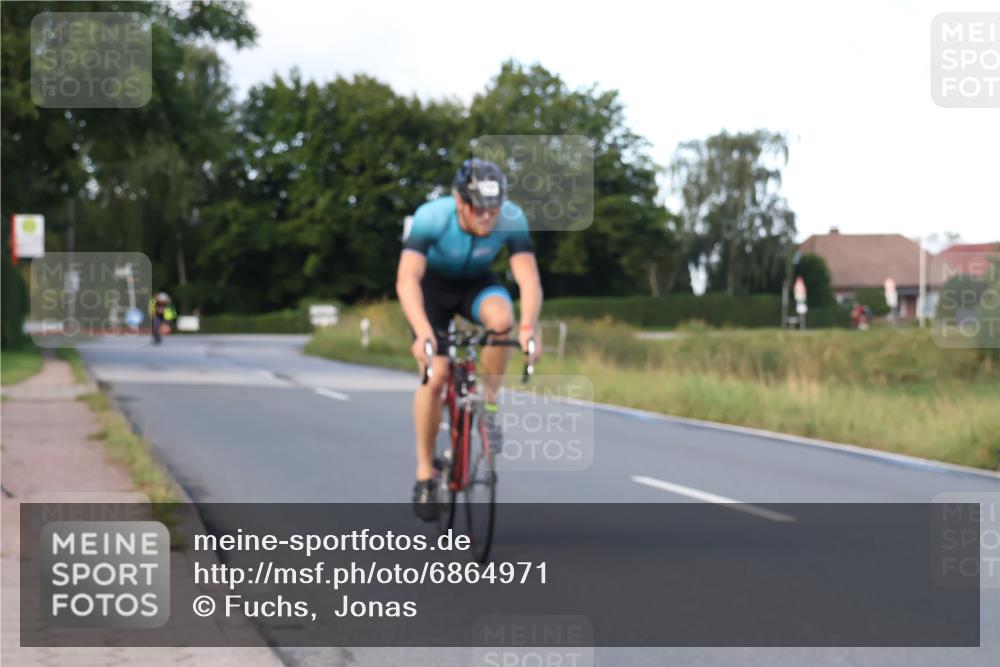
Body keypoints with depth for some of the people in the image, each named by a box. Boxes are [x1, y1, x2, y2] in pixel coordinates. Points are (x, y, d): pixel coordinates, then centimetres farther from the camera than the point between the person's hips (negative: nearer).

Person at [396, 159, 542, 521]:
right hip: (432, 285, -2)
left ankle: (489, 404, -11)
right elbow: (406, 279, -42)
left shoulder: (511, 219, -29)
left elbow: (529, 278, -34)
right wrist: (423, 333, -57)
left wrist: (528, 327, -52)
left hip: (476, 283, 2)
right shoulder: (431, 217, -35)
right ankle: (425, 473, 1)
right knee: (435, 376, -14)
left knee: (502, 317, -33)